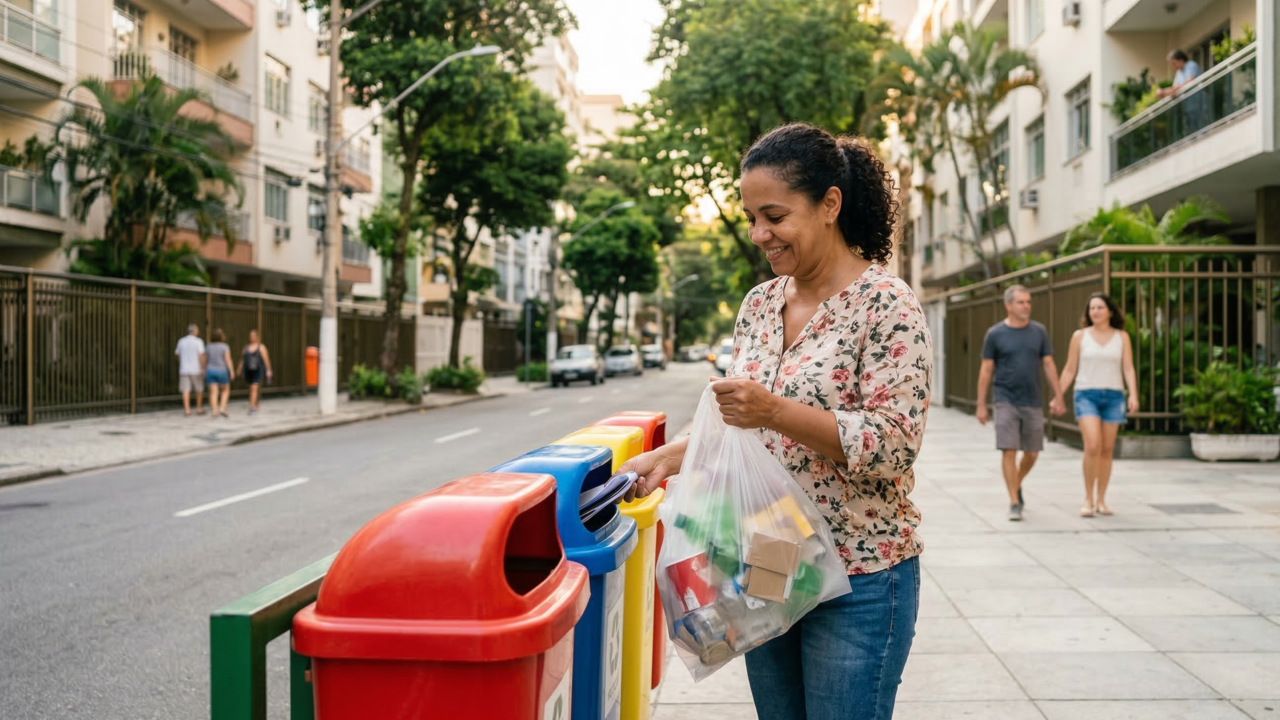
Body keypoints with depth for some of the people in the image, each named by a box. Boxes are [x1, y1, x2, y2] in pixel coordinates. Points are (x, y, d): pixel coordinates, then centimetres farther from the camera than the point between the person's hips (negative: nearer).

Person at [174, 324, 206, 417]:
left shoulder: (181, 341, 7)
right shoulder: (198, 341, -6)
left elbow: (177, 354, 18)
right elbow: (201, 356, -15)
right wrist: (203, 369, -13)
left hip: (184, 370, 3)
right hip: (196, 370, -3)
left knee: (186, 390, -1)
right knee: (199, 389, 12)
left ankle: (187, 410, -8)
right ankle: (199, 409, 19)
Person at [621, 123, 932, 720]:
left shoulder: (886, 305, -13)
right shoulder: (758, 305, 7)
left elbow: (894, 444, -19)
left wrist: (777, 411, -28)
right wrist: (669, 457, -3)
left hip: (858, 580, -6)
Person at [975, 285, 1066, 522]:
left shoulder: (1039, 331, 6)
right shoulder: (995, 334, -2)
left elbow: (1048, 365, 9)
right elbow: (986, 371, 1)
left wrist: (1058, 397, 3)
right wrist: (981, 405, -1)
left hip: (1033, 403, 3)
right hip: (1006, 402, -3)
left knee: (1032, 453, 9)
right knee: (1009, 451, -8)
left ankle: (1017, 483, 37)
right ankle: (1014, 503, -1)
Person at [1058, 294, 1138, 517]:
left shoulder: (1122, 337, 5)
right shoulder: (1080, 336, 3)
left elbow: (1128, 369, -1)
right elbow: (1069, 370, 5)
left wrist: (1133, 396, -16)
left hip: (1113, 396, 2)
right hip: (1086, 395, -2)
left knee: (1107, 450, 4)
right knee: (1092, 447, -17)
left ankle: (1101, 501, 14)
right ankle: (1088, 499, -5)